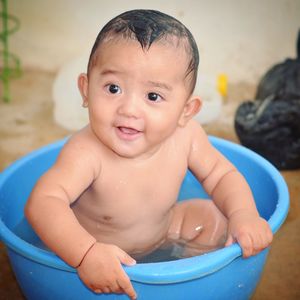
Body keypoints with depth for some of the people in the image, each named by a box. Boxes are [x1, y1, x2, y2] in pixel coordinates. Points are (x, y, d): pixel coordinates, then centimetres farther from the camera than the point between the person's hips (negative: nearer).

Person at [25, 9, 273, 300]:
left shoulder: (185, 136, -22)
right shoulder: (87, 152, -37)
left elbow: (221, 175, -6)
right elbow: (43, 202, -47)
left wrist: (244, 214, -25)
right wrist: (86, 252, -63)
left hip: (163, 230, 4)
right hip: (99, 247, -4)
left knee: (211, 216, -5)